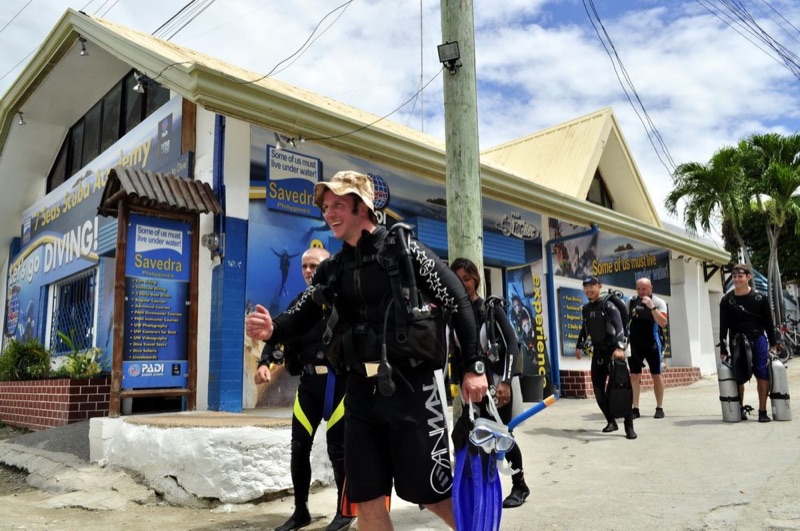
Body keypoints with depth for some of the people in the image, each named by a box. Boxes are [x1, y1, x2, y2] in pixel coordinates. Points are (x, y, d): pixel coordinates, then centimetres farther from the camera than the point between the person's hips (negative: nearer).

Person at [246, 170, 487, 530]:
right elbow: (302, 316, 4)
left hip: (410, 386, -5)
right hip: (361, 391, 5)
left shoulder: (403, 249, -6)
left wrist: (473, 366, -7)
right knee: (366, 497, 11)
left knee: (432, 493, 3)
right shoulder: (331, 269, 10)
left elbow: (458, 303, -5)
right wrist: (272, 329, -18)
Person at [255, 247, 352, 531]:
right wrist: (265, 363, -10)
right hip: (308, 383, 5)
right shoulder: (299, 303, 12)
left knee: (338, 448, 1)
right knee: (299, 448, 7)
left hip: (338, 382, -5)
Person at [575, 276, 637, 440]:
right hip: (597, 352, 6)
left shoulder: (608, 306, -10)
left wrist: (620, 347, -37)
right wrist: (579, 346, 22)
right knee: (598, 388, 3)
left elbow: (619, 327, -23)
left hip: (613, 351, -6)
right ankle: (611, 421, 16)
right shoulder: (586, 308, 10)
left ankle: (629, 426, -6)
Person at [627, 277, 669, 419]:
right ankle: (635, 408, 7)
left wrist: (652, 307, -28)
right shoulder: (631, 302, 3)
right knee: (634, 376, 1)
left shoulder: (658, 302, -6)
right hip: (634, 344, 3)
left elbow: (663, 323, -19)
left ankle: (660, 408, 16)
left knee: (656, 375, 6)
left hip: (652, 344, -2)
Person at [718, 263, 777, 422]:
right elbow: (723, 326, 2)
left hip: (758, 339, 0)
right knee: (739, 377, 3)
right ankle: (740, 408, 18)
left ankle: (762, 411, 6)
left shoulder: (760, 298, 1)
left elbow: (768, 322, 8)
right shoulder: (726, 300, -1)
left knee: (762, 375, -2)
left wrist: (773, 343, 7)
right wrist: (723, 349, 1)